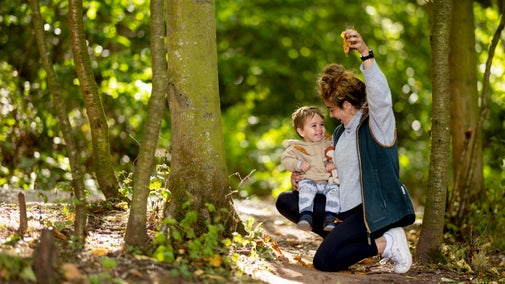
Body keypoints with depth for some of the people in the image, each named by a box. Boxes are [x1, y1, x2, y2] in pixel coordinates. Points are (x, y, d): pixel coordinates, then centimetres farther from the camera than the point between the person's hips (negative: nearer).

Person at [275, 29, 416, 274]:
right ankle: (339, 239, -1)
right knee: (285, 201, 8)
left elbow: (380, 94, -31)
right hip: (343, 208, 10)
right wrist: (303, 177, 8)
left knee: (324, 261, -23)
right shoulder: (340, 134, 15)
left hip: (371, 209, -10)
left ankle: (387, 243, -7)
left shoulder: (376, 123, -10)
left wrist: (365, 53, -44)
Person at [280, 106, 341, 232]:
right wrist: (298, 164, -16)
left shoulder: (327, 144, 15)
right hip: (308, 180, -2)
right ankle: (306, 216, -37)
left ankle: (329, 218, -26)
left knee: (334, 190, -27)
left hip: (328, 181, 2)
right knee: (307, 189, -34)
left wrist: (333, 163, -5)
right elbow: (285, 159, 1)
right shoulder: (296, 148, 6)